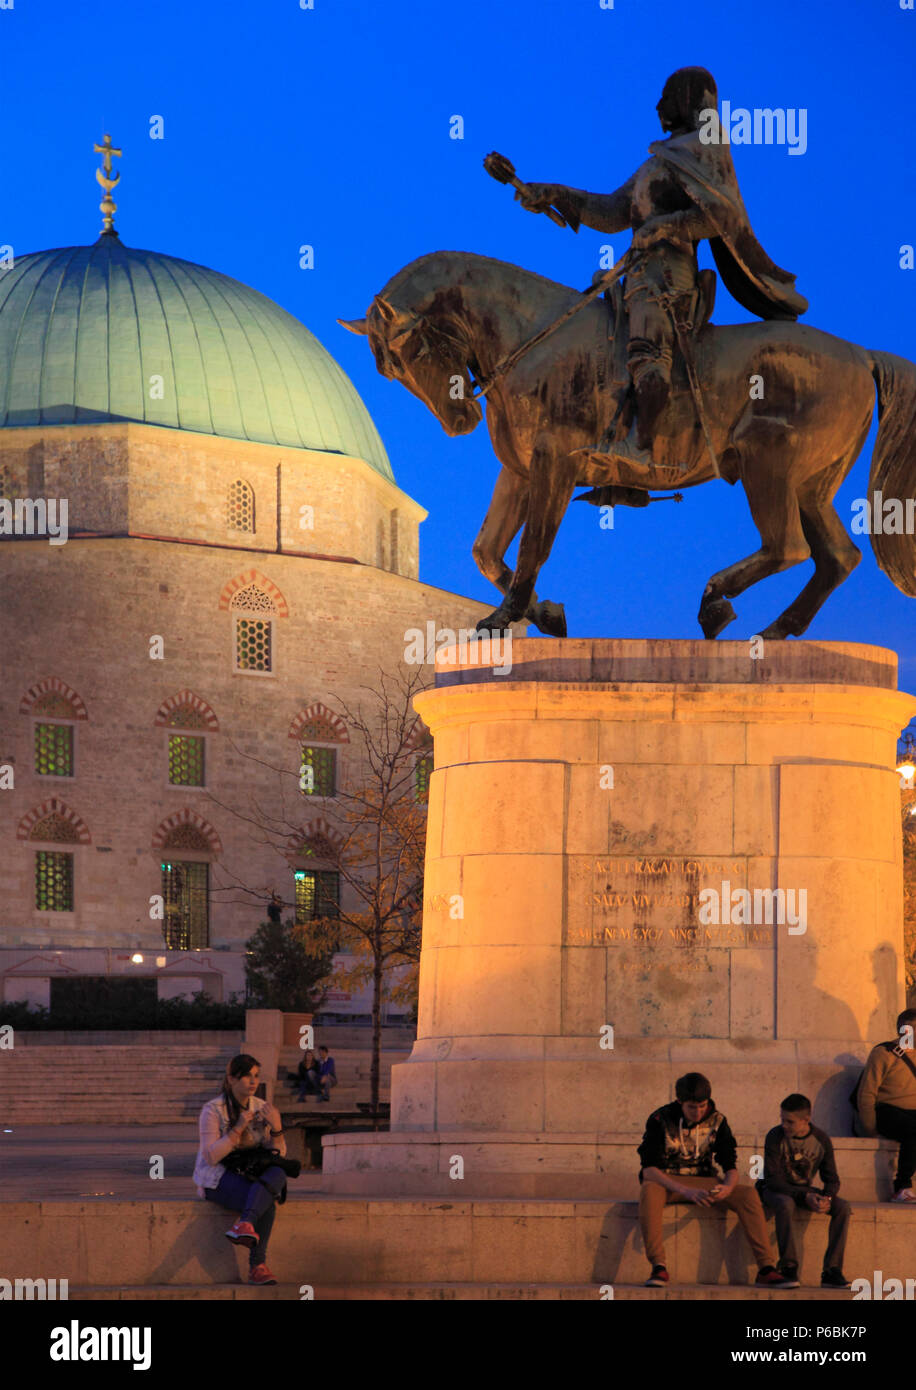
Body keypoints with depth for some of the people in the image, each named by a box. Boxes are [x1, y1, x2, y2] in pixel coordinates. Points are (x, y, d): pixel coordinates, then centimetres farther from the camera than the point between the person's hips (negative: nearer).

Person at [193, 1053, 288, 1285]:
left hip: (248, 1174, 5)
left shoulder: (261, 1108, 9)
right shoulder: (213, 1110, -8)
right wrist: (238, 1128, -24)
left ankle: (244, 1224, -49)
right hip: (217, 1179, -5)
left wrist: (276, 1127, -14)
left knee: (278, 1174, -33)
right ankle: (257, 1266, -35)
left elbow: (278, 1153, 6)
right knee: (266, 1203, -34)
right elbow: (211, 1157, -17)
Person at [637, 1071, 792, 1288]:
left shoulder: (716, 1121, -2)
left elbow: (731, 1166, -1)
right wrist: (687, 1191, -36)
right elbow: (648, 1169, -22)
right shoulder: (660, 1120, -13)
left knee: (748, 1195, -21)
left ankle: (766, 1269, -24)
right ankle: (658, 1267, -42)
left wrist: (728, 1186, -27)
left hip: (701, 1180, 3)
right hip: (666, 1180, -3)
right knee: (649, 1191, -40)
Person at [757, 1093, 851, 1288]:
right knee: (785, 1205, -39)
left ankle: (832, 1271, -22)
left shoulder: (821, 1140, -7)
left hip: (805, 1190, 4)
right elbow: (772, 1179, -20)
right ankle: (788, 1268, -35)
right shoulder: (775, 1137, -17)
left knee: (843, 1207, -20)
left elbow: (832, 1179, -1)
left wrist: (826, 1198, -25)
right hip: (775, 1190, -4)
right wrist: (804, 1197, -30)